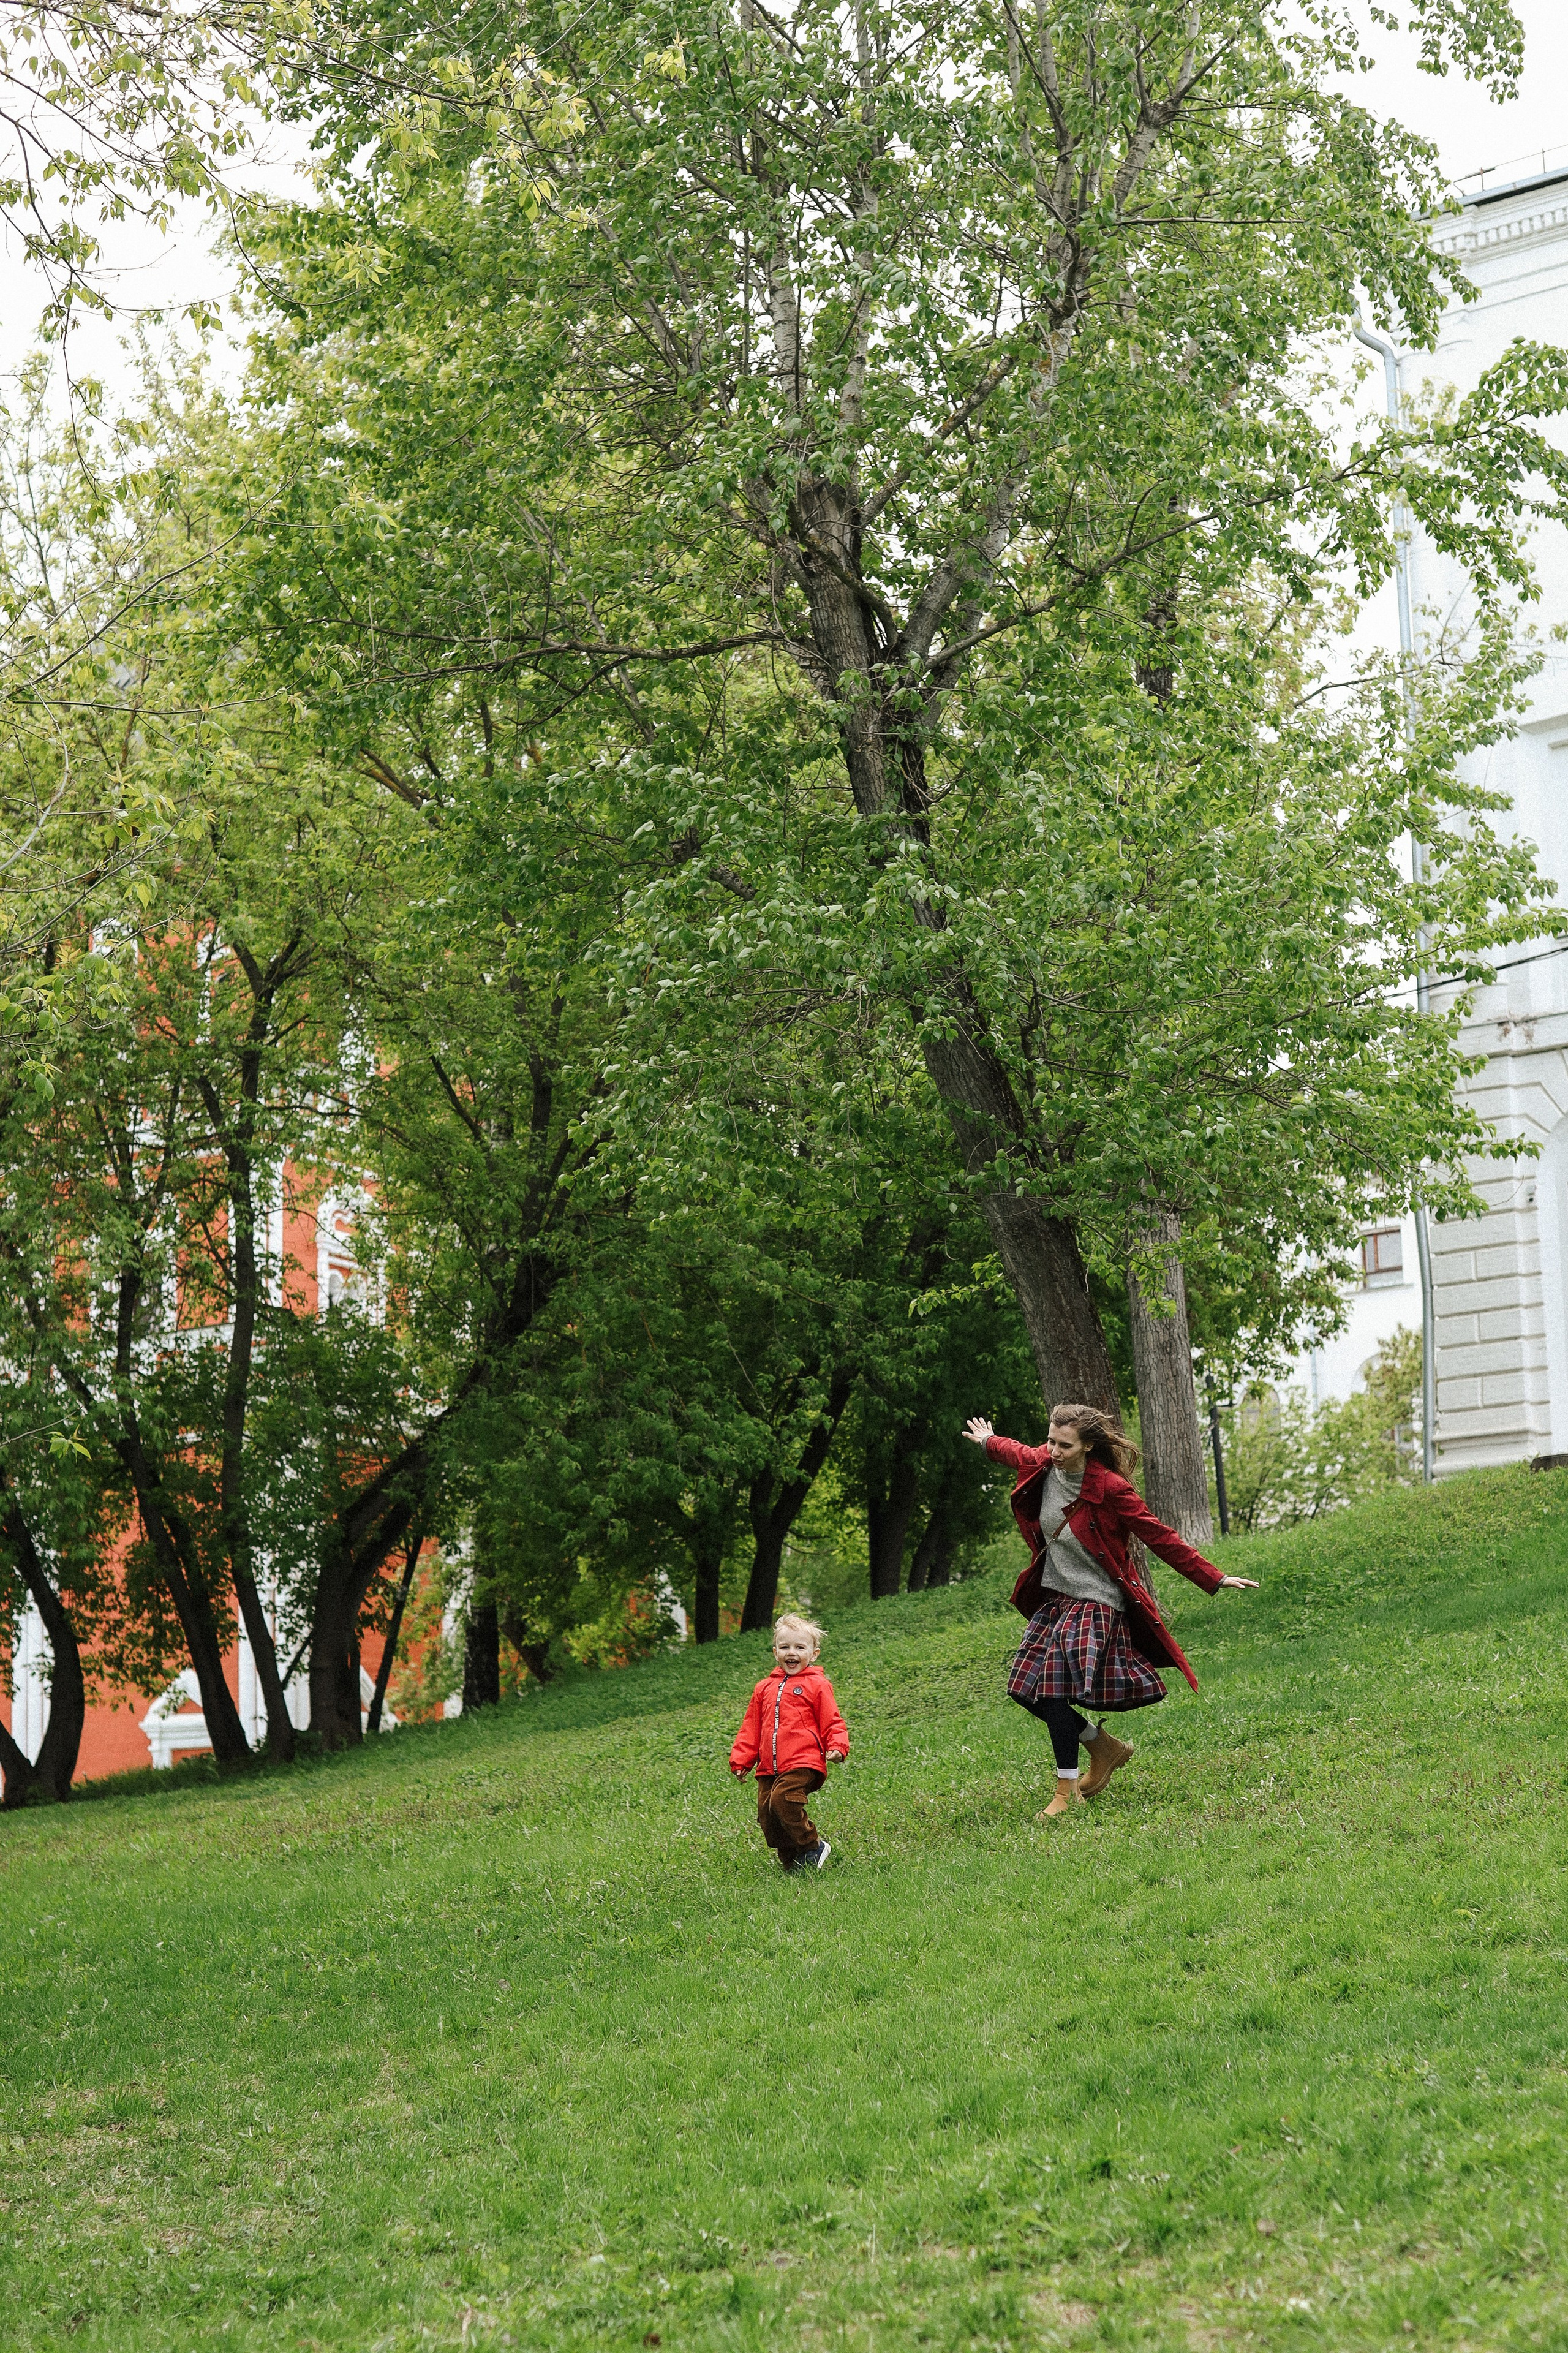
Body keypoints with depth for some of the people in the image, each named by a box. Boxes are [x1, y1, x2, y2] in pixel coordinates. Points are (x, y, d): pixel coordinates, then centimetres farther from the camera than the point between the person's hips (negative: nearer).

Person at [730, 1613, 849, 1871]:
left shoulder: (817, 1685, 4)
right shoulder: (765, 1688, 19)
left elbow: (832, 1722, 2)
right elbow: (751, 1728, 23)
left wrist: (837, 1747, -15)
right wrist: (740, 1760, 17)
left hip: (803, 1764, -6)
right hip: (769, 1768, 6)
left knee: (782, 1799, -27)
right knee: (767, 1818, 1)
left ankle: (813, 1847, -9)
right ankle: (792, 1865, 16)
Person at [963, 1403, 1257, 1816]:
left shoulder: (1111, 1489, -21)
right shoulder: (1043, 1466, -3)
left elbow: (1160, 1538, -15)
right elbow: (1019, 1454, 22)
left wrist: (1214, 1580, -14)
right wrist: (989, 1442, 43)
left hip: (1096, 1601, -8)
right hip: (1055, 1596, 8)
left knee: (1056, 1687, -20)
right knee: (1025, 1688, 4)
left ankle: (1068, 1793, -8)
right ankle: (1105, 1747, 25)